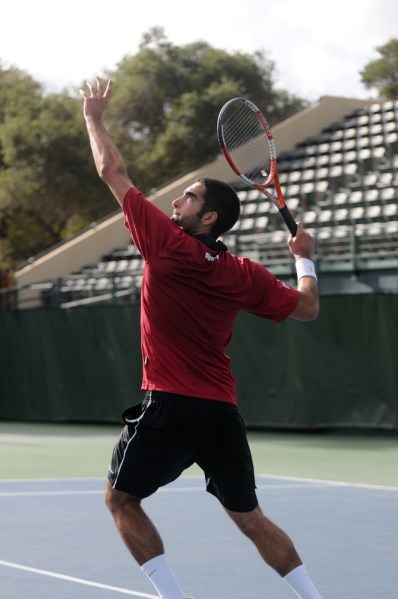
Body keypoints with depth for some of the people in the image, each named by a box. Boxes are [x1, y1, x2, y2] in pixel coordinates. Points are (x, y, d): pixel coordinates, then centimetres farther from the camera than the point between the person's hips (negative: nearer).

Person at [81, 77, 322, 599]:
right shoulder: (244, 275, 5)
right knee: (250, 517, 13)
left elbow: (113, 173, 0)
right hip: (223, 410, 6)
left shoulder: (168, 245, -8)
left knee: (121, 499, 11)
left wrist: (93, 117, 14)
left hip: (169, 405, -5)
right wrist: (304, 258, 32)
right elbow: (307, 308, 16)